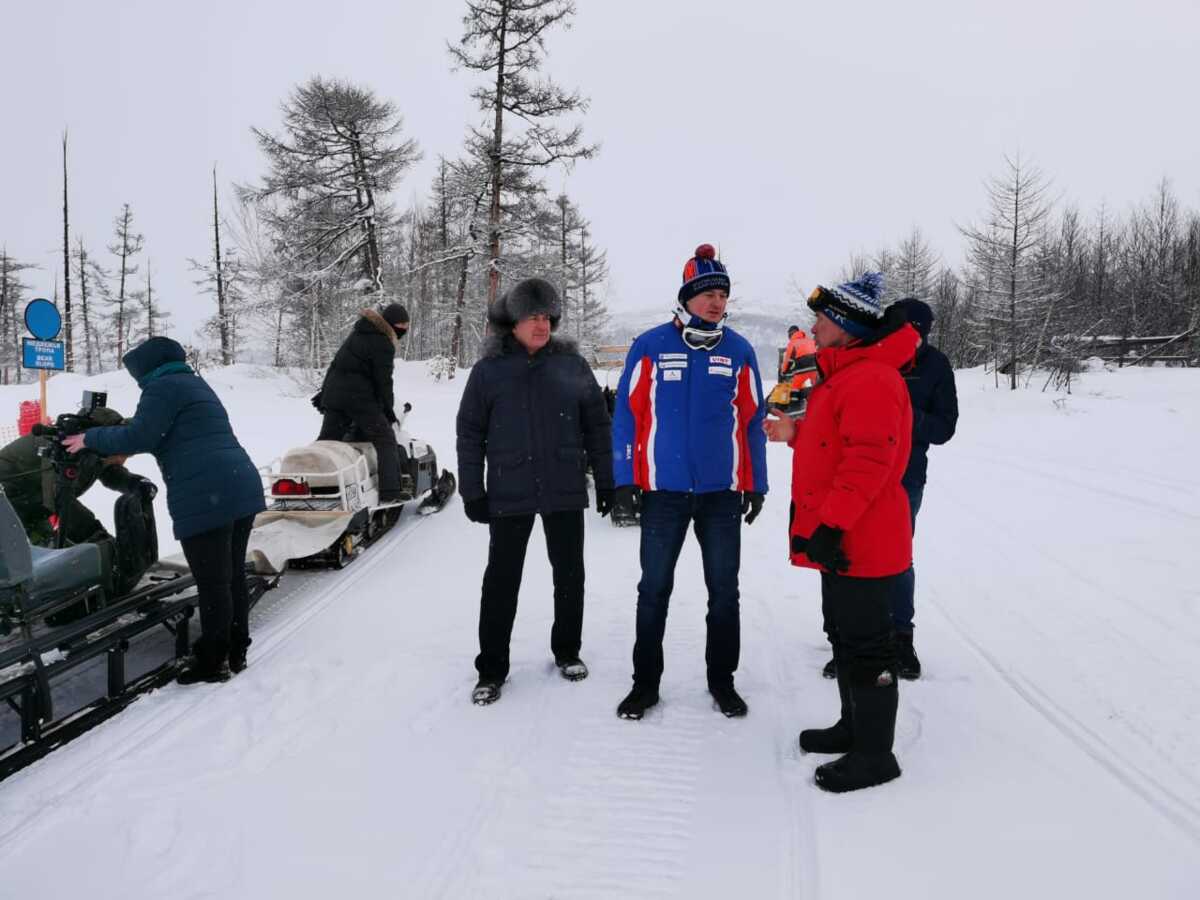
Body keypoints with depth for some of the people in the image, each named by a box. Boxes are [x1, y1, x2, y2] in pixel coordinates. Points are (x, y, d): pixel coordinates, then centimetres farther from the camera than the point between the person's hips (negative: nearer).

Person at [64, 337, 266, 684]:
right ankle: (236, 651, 22)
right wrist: (118, 449, 32)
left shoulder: (163, 386, -1)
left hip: (205, 497, -9)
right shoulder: (196, 384, 27)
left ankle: (213, 660, 5)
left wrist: (91, 439, 5)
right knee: (234, 577, 14)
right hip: (243, 487, 9)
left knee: (212, 583, -3)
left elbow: (139, 436, -10)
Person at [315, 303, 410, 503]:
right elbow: (383, 380, -8)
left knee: (326, 440, 13)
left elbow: (335, 364, 21)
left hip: (334, 395, 8)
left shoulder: (355, 334, 18)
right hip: (360, 399, -8)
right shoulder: (383, 344, -8)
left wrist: (324, 393, 24)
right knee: (386, 440, -2)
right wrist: (388, 409, 1)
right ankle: (389, 492, -10)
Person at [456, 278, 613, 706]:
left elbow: (597, 426, 8)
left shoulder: (572, 365, 3)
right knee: (501, 581, 3)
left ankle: (567, 651, 31)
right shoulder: (488, 370, 0)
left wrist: (606, 480, 6)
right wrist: (472, 491, -1)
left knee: (570, 575, 12)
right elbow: (470, 434, 2)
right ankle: (492, 669, 15)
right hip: (509, 494, -1)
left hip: (565, 492, 2)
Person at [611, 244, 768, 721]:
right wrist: (625, 479, -6)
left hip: (723, 492, 2)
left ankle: (722, 679, 27)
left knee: (724, 591, 11)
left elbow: (752, 421, 6)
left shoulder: (739, 350, 2)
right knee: (654, 590, 9)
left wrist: (756, 485, 3)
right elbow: (628, 413, -2)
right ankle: (645, 681, 23)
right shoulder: (650, 346, -3)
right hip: (663, 491, -1)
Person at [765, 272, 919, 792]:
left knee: (864, 645, -1)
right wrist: (796, 434, 20)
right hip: (842, 541, 11)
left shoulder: (872, 380, -20)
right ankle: (854, 728, 35)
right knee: (845, 635, 20)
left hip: (859, 544, -11)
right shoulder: (845, 375, 15)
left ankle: (875, 755, 12)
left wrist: (829, 526, -28)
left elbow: (866, 462, -28)